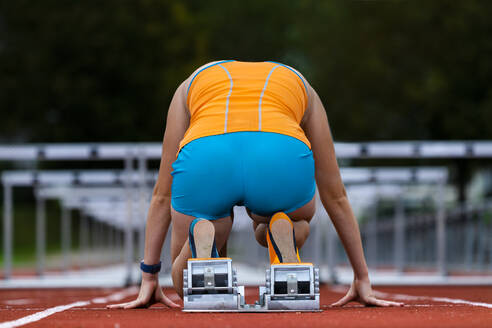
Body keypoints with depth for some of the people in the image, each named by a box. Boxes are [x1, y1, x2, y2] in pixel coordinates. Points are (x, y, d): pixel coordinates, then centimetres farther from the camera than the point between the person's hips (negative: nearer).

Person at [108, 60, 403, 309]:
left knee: (188, 286, 24)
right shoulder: (302, 88, 39)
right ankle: (283, 235, 0)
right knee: (299, 222, 37)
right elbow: (335, 195, 39)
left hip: (204, 157, 0)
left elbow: (163, 193, 37)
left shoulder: (191, 86, 40)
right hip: (283, 158, 0)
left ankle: (201, 240, -11)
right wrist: (362, 280, 42)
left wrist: (149, 280, 39)